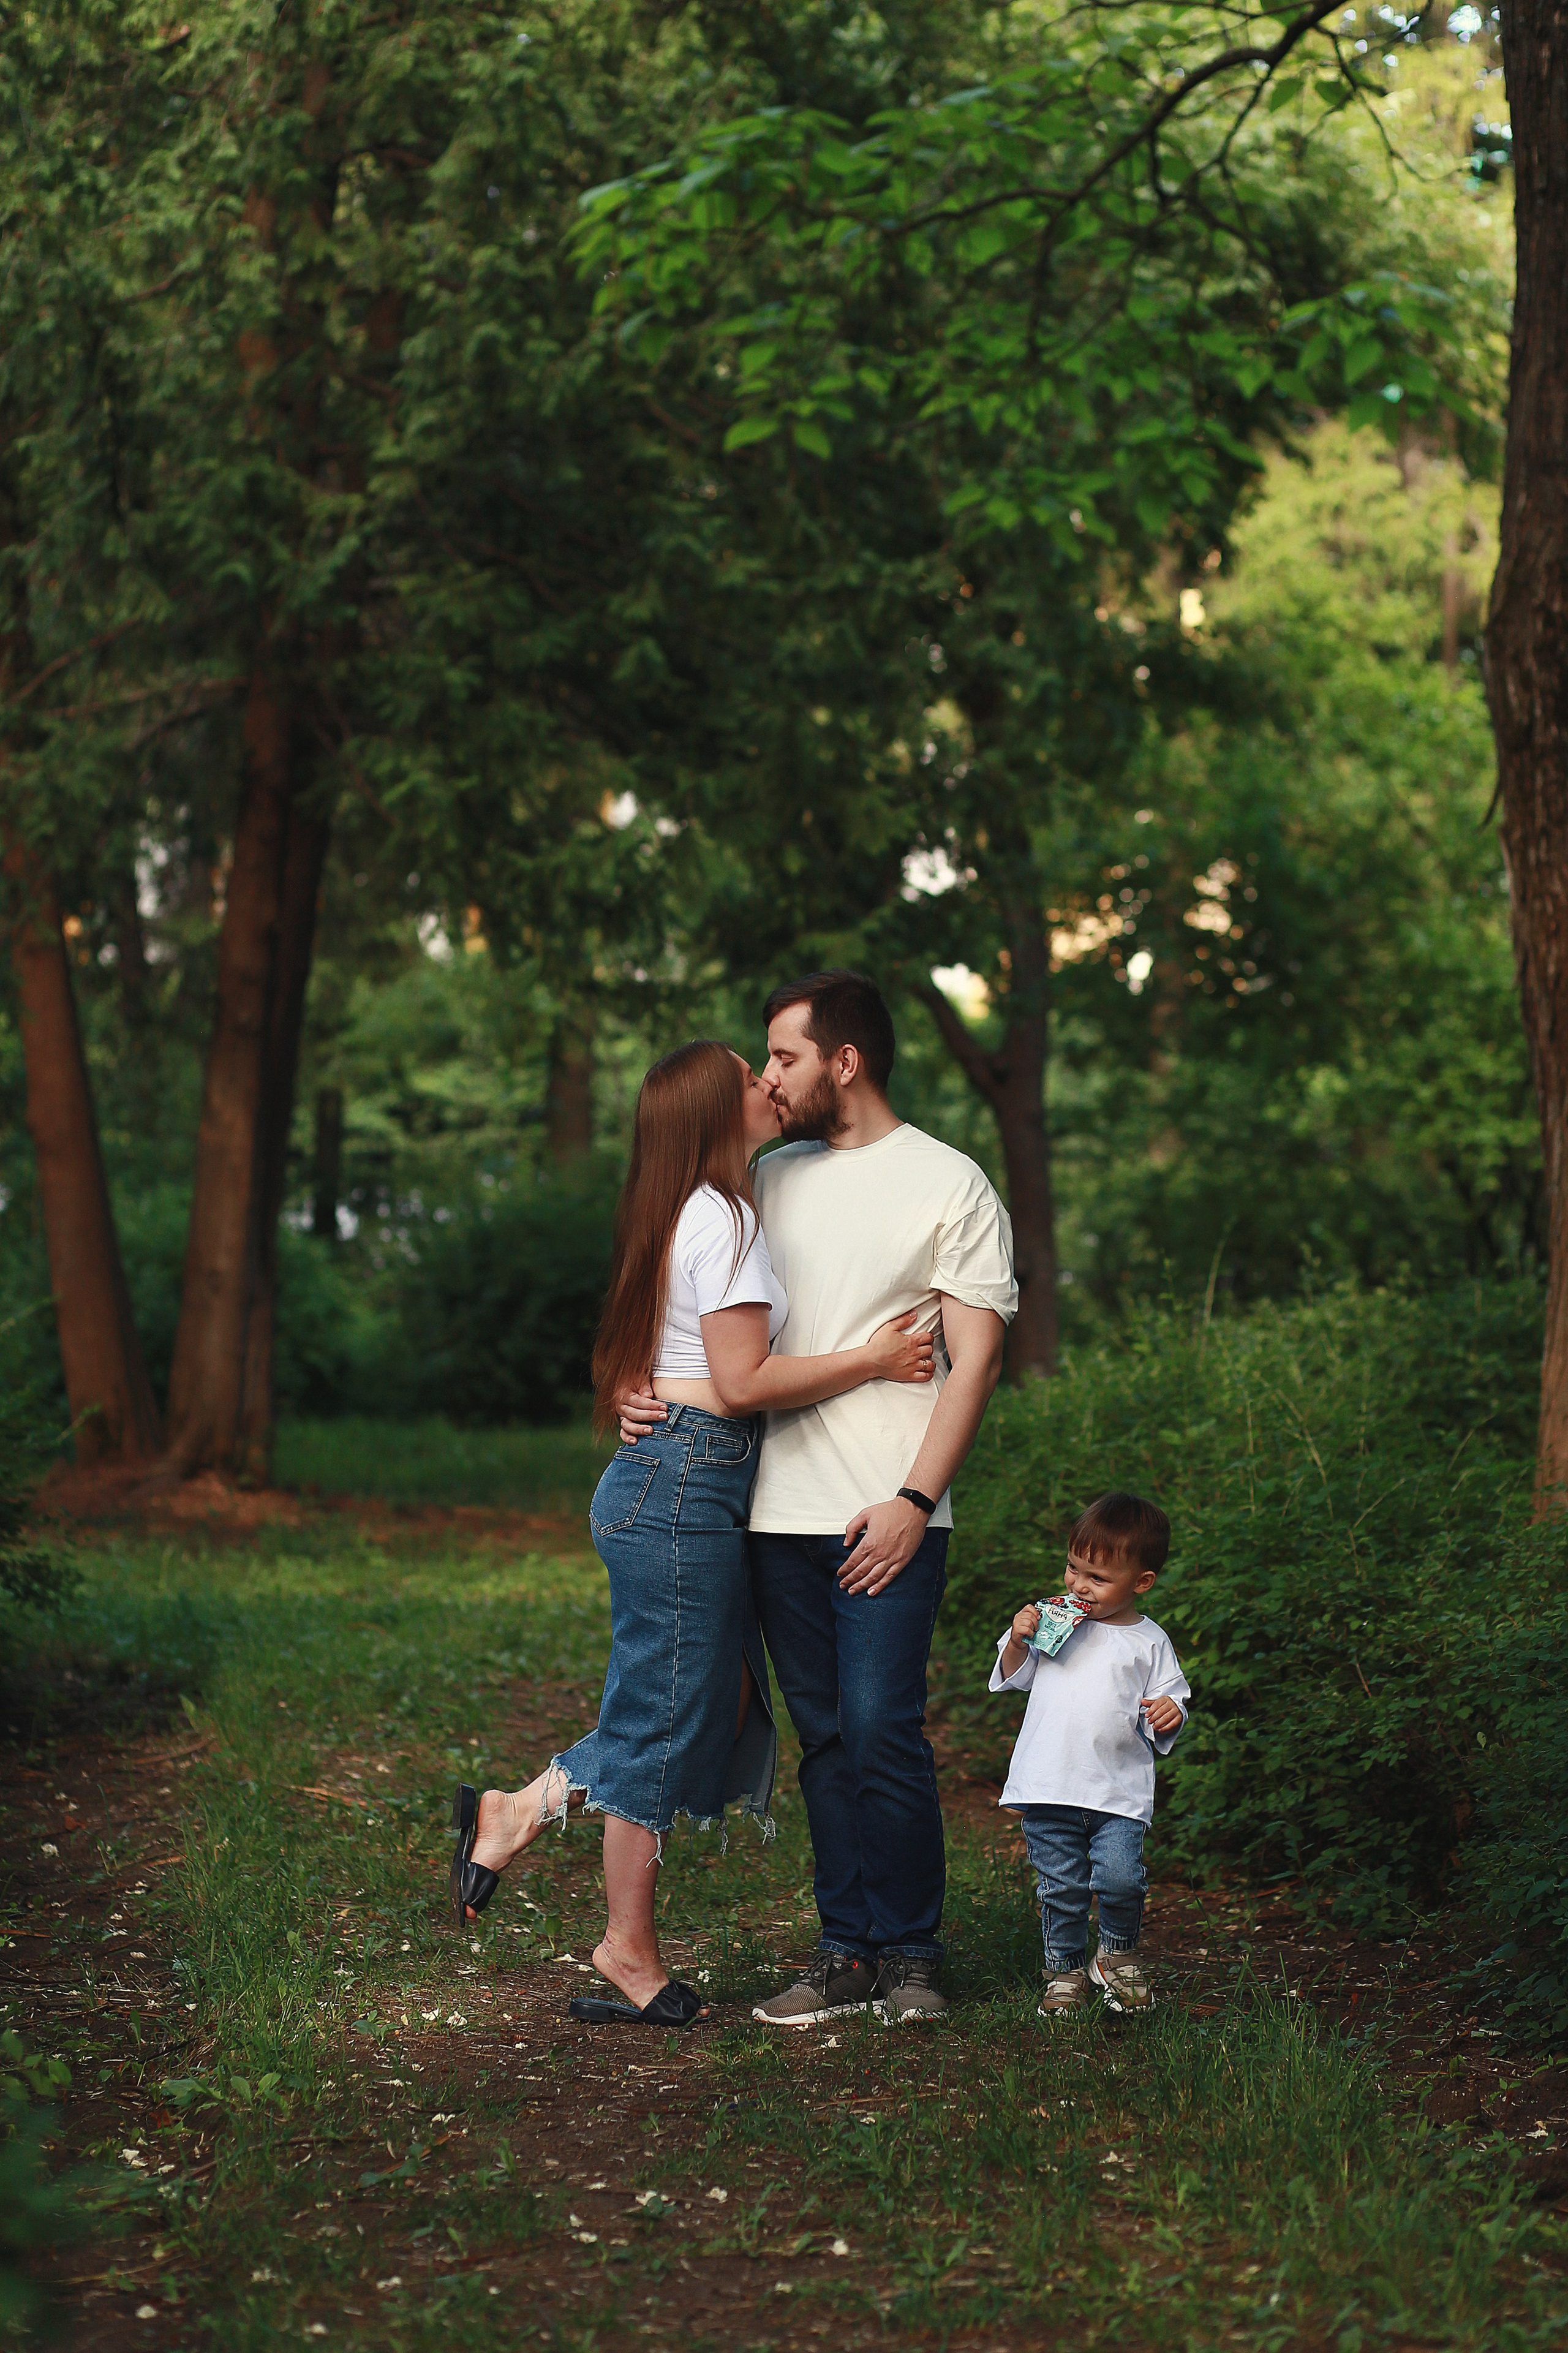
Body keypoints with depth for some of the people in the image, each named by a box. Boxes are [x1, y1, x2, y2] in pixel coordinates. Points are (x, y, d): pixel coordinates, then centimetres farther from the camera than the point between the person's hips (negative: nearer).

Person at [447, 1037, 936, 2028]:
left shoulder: (684, 1213, 17)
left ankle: (517, 1814, 17)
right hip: (686, 1488, -10)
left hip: (669, 1480, 10)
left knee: (719, 1702, 13)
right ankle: (630, 1949, 11)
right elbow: (742, 1382, -17)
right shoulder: (723, 1218, -13)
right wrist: (870, 1362, -11)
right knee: (671, 1715, 0)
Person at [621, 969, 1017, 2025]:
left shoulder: (949, 1185, 0)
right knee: (824, 1739, 8)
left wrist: (913, 1501, -14)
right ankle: (848, 1952, 16)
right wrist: (647, 1388, 1)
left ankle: (911, 1953, 6)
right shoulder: (770, 1179, 16)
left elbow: (976, 1357, -5)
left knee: (883, 1731, -9)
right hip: (780, 1507, 5)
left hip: (888, 1518, -5)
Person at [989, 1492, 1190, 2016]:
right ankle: (1065, 1971, 22)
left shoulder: (1150, 1642, 4)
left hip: (1120, 1791, -2)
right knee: (1060, 1889, 5)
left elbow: (1165, 1715, 7)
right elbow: (1012, 1678, 16)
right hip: (1050, 1787, 2)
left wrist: (1169, 1715, -15)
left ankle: (1119, 1956, 10)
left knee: (1120, 1878, -15)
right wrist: (1018, 1642, -2)